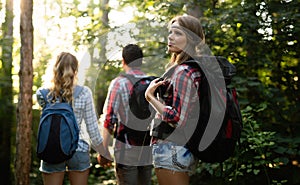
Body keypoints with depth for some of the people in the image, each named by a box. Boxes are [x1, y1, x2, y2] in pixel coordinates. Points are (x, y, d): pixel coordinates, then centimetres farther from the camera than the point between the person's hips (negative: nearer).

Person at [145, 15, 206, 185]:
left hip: (172, 150, -10)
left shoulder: (183, 72, -17)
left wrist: (150, 97, -13)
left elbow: (178, 120, -22)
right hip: (187, 149, 10)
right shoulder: (195, 70, 12)